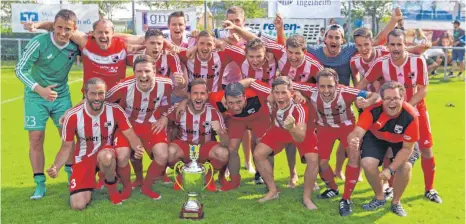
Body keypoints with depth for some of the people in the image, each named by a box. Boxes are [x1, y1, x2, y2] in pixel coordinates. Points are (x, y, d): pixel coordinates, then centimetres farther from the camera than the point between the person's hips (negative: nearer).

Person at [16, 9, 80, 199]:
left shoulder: (76, 45, -11)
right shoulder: (39, 42, -22)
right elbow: (20, 69, -20)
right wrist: (39, 89, -33)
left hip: (61, 95, 3)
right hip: (36, 96, -3)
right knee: (36, 139, -4)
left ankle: (71, 175, 20)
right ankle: (40, 184, 6)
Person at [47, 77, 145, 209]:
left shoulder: (115, 110, -15)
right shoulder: (73, 116, -15)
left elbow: (131, 136, -15)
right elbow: (66, 147, -6)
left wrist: (138, 148, -40)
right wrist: (55, 168, -25)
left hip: (107, 153, -1)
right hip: (83, 158, 1)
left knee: (105, 156, -41)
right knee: (78, 205, -13)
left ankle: (111, 185, -7)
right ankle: (88, 185, 24)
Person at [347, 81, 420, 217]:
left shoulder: (411, 116, -36)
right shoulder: (373, 110, -36)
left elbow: (407, 148, -25)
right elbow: (358, 132, -46)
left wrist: (390, 169, -31)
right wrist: (353, 140, -72)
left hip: (401, 141, 0)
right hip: (376, 137, 1)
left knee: (406, 167, -22)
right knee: (367, 163, -21)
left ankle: (396, 202, 8)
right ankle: (379, 198, 10)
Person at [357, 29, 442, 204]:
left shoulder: (418, 61, -21)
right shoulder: (381, 63, -19)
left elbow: (422, 90, -17)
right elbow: (364, 82, -7)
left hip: (416, 108, 0)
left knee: (426, 149, 2)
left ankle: (429, 189, 19)